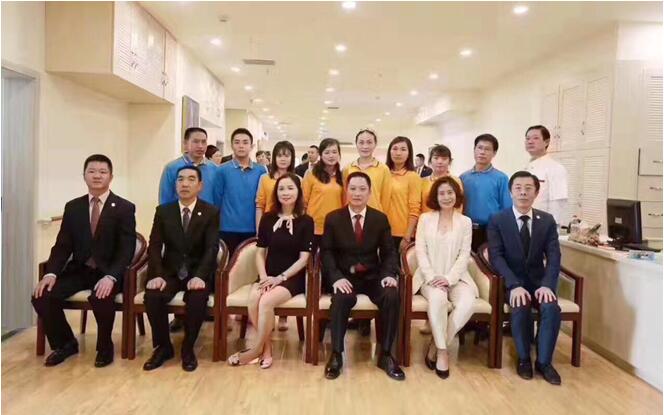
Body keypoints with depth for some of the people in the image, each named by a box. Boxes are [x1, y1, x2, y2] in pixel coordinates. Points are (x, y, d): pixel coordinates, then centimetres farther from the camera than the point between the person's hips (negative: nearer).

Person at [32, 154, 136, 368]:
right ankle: (65, 343, 10)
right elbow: (62, 245, 6)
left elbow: (127, 249, -12)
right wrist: (51, 273, -13)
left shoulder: (124, 208, -5)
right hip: (78, 270, 5)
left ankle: (104, 347, -4)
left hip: (107, 272, -4)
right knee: (41, 296, -17)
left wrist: (110, 277, -28)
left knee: (101, 298, -34)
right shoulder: (72, 207, 8)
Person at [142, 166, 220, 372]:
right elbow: (154, 247, -1)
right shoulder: (163, 211, 5)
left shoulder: (211, 212, -2)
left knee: (198, 297, -32)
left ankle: (188, 348, -7)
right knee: (152, 295, -26)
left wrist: (199, 276, -28)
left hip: (197, 273, -2)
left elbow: (212, 248, -12)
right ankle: (163, 347, -2)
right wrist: (157, 275, -19)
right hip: (170, 272, 2)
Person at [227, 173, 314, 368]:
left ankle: (257, 348, -11)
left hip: (293, 277, -3)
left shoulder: (306, 221, -1)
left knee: (266, 301, -30)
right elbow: (260, 252, 9)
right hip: (268, 275, 3)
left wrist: (281, 277, -15)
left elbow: (303, 258, -5)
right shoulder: (268, 219, 8)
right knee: (253, 298, -29)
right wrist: (264, 276, -9)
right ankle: (267, 347, -13)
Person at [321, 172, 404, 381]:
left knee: (392, 297, -27)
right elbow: (326, 252, -2)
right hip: (344, 276, -1)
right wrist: (336, 277, -20)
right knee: (342, 298, -34)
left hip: (373, 276, 2)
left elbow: (389, 251, 5)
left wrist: (389, 274, -15)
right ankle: (336, 354, -19)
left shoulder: (380, 218, 5)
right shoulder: (333, 218, 1)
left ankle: (385, 354, -11)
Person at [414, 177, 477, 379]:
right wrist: (431, 276, -14)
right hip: (430, 277, -1)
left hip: (456, 277, 1)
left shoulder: (465, 222, 7)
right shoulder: (425, 218, 5)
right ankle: (442, 350, -17)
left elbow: (464, 255, 0)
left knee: (467, 303, -29)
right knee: (438, 298, -34)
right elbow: (420, 251, 0)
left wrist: (449, 278, -14)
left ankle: (436, 345, -12)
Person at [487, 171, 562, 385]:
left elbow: (553, 256, -3)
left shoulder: (547, 220, 4)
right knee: (520, 308, -30)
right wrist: (514, 285, -26)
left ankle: (544, 361, -7)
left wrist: (547, 285, -21)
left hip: (538, 280, 2)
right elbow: (496, 256, -13)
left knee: (551, 308, -26)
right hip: (512, 281, -2)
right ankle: (524, 358, -5)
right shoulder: (497, 221, -4)